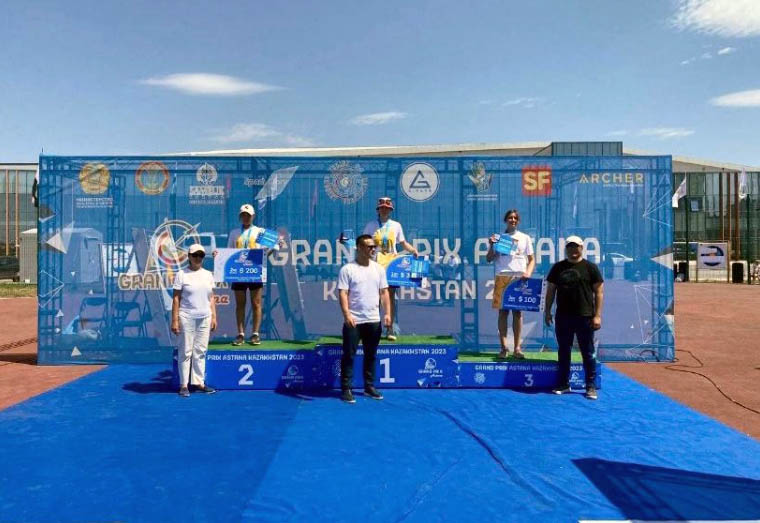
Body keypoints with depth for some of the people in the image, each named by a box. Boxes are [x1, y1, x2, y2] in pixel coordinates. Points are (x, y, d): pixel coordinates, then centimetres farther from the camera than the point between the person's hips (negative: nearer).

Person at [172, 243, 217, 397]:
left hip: (204, 318, 4)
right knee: (185, 351, 0)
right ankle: (184, 385, 8)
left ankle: (199, 383, 15)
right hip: (187, 318, -4)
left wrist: (214, 317, 8)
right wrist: (174, 320, -9)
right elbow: (176, 298, -4)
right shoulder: (182, 274, -1)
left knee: (201, 351, 8)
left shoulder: (208, 275, 12)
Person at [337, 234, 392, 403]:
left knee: (371, 355, 13)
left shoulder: (379, 268, 8)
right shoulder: (347, 269, -6)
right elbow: (343, 294, -10)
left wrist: (387, 313, 0)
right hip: (353, 321, -4)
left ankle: (369, 386, 25)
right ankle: (346, 389, 10)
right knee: (349, 355, 1)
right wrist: (347, 315, -20)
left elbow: (384, 292, 9)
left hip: (374, 320, 5)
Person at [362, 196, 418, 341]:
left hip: (392, 264, 1)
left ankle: (391, 330, 8)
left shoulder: (396, 225, 9)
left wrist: (413, 250, -3)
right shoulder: (371, 226, 5)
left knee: (391, 296, 2)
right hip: (375, 264, -1)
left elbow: (403, 242, 13)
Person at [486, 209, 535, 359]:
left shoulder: (525, 238, 13)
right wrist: (491, 245, -9)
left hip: (519, 277, 1)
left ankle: (517, 347, 6)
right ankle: (503, 347, 1)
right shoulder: (498, 237, 11)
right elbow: (489, 259, 8)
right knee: (503, 311, -2)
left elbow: (531, 259, 11)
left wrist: (528, 273, -6)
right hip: (502, 277, -1)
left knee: (517, 311, 1)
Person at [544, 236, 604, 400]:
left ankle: (591, 386, 13)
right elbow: (550, 290, 12)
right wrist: (547, 311, 7)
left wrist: (597, 315, -8)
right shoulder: (558, 267, 8)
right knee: (563, 351, 10)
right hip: (563, 316, 3)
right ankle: (563, 384, 21)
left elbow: (599, 291, -2)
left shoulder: (590, 267, 0)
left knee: (588, 353, 4)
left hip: (585, 317, -3)